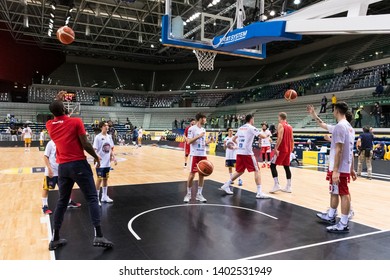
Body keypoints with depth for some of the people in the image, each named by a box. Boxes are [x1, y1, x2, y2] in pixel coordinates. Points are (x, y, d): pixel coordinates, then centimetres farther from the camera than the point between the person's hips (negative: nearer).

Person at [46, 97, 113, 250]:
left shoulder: (49, 125, 6)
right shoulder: (76, 122, -8)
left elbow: (54, 116, 32)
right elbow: (85, 144, -11)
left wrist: (57, 100, 40)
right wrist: (96, 157, 5)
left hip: (62, 167, 5)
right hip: (79, 164, -5)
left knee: (62, 201, 15)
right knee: (92, 199, -1)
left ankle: (55, 239, 20)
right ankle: (98, 236, -7)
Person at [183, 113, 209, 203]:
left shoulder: (203, 130, 14)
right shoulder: (192, 129, -8)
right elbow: (189, 141, -15)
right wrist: (198, 136, -22)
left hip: (203, 155, 7)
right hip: (195, 155, -7)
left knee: (202, 174, 6)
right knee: (192, 174, -3)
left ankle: (199, 194, 15)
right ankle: (189, 194, 12)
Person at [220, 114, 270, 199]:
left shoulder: (240, 128, 16)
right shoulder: (251, 128, -5)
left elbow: (233, 139, 23)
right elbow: (261, 136, -12)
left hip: (239, 152, 7)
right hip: (247, 153, -7)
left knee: (240, 171, 19)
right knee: (257, 170, -2)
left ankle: (226, 185, 19)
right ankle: (259, 193, -6)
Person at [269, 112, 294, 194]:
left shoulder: (280, 125, -9)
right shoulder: (290, 126, 15)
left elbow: (280, 137, -20)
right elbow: (292, 139, 16)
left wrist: (275, 148, -21)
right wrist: (291, 148, 22)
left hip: (281, 149, -8)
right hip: (288, 149, 8)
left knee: (273, 165, -3)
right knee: (287, 167, 11)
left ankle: (276, 185, -10)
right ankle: (288, 187, 13)